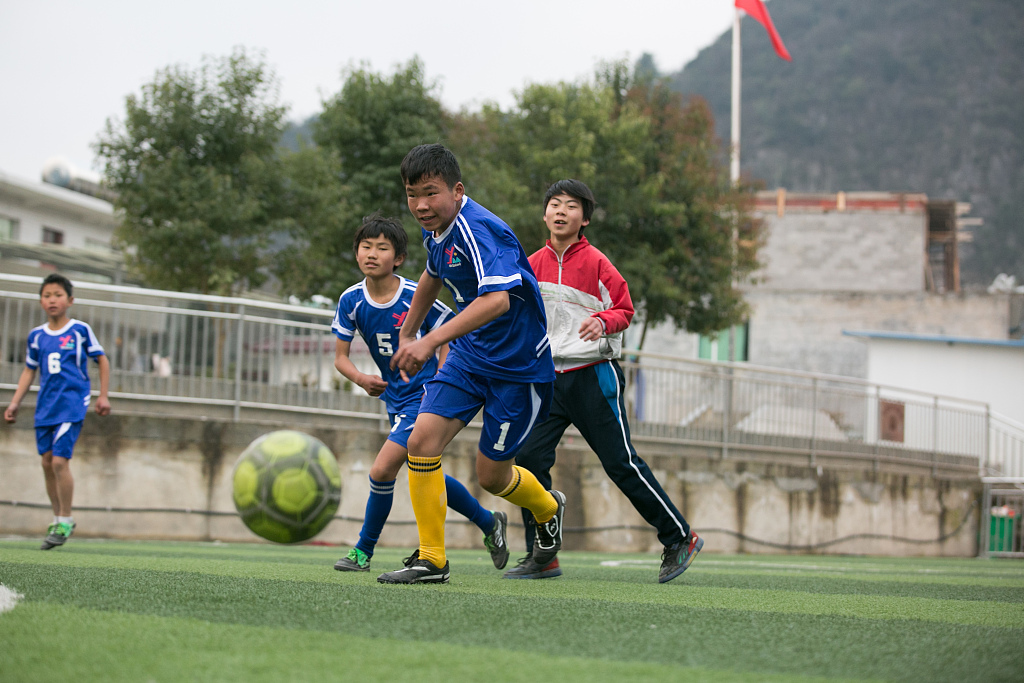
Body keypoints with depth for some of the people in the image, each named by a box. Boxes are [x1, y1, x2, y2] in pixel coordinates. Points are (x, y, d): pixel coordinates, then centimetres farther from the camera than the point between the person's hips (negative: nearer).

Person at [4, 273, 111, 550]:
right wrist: (15, 403, 12)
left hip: (72, 405, -5)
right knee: (47, 463, 5)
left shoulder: (80, 330, -3)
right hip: (45, 407, 5)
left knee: (60, 461, -14)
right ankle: (58, 520, 18)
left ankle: (66, 521, -2)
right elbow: (29, 371, 18)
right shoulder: (36, 335, 8)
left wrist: (103, 396, 4)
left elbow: (102, 360, 7)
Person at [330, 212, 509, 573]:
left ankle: (363, 552, 1)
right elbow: (340, 357, 2)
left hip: (422, 397, -6)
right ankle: (489, 523, 35)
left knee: (381, 470, -16)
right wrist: (361, 379, -18)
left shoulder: (416, 296, -16)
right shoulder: (351, 301, -5)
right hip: (394, 398, 6)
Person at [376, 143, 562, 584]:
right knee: (421, 441, -11)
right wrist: (406, 335, 31)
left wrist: (430, 342, -47)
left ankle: (548, 509, 37)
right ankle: (431, 561, -2)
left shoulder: (478, 230, -27)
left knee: (491, 474, 2)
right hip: (469, 355, 7)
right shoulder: (436, 229, 1)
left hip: (518, 363, -7)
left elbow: (497, 300, -42)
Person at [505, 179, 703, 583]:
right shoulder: (533, 265, 9)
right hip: (550, 379, 5)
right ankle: (541, 555, 0)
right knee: (529, 456, -9)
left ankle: (680, 539, 8)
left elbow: (625, 310, -3)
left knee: (621, 463, -5)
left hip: (593, 375, -5)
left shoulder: (595, 263, -5)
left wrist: (603, 321, -22)